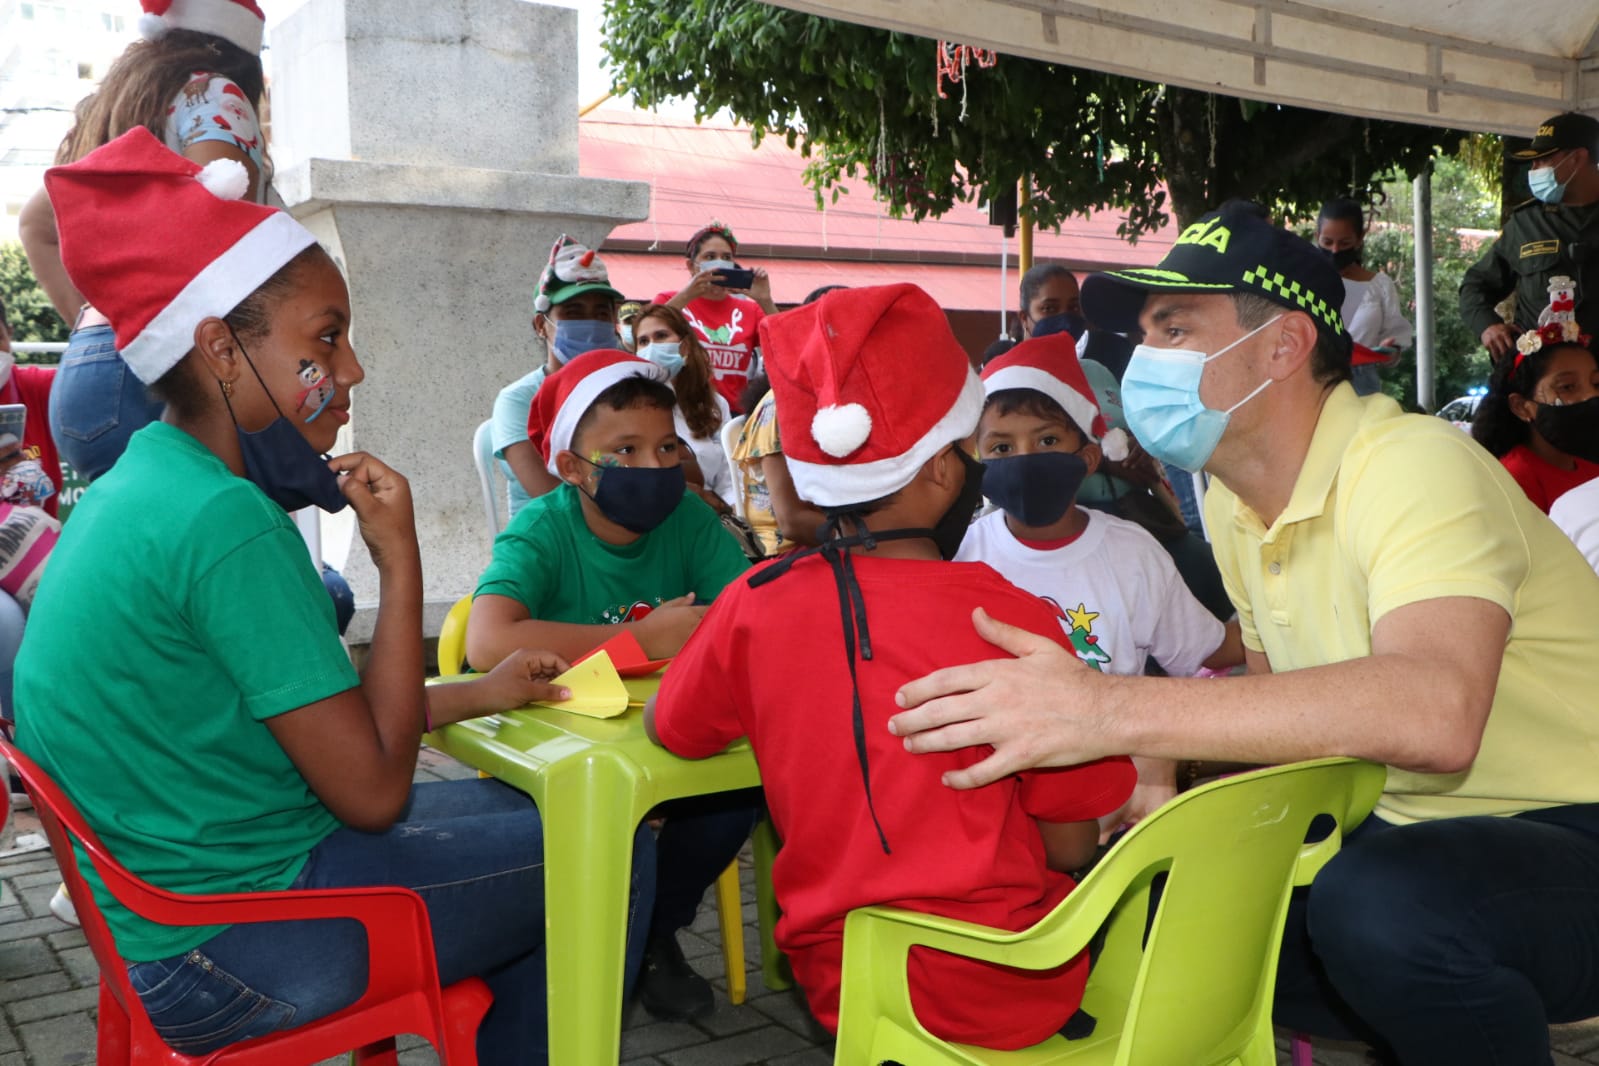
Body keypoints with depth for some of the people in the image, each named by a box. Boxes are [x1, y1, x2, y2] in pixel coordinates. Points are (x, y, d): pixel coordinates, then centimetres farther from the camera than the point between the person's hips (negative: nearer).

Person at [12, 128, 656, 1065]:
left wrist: (476, 696, 10)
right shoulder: (226, 522, -25)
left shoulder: (141, 482, 5)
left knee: (514, 807, 21)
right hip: (225, 950, -9)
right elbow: (373, 791, -21)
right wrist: (400, 560, -16)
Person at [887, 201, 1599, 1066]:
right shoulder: (1233, 501, 5)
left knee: (1378, 903, -36)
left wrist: (1112, 711, -43)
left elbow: (1434, 712, -40)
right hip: (1409, 835, 8)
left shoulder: (1415, 467, -22)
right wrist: (1160, 772, -6)